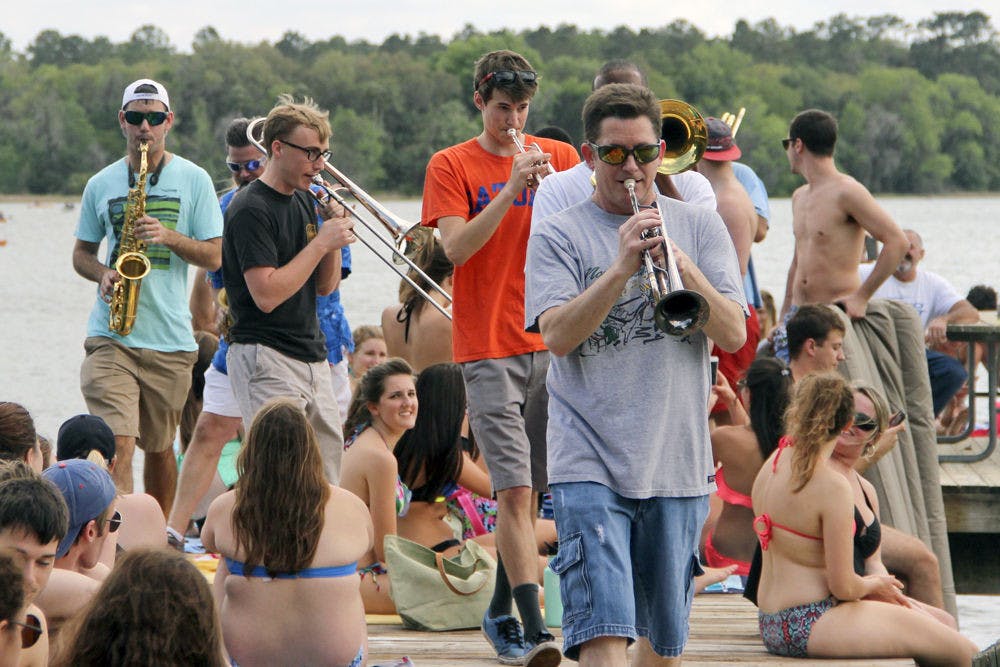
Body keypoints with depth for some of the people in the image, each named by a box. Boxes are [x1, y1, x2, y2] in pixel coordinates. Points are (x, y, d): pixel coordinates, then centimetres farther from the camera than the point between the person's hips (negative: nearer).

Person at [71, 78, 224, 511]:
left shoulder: (193, 180, 4)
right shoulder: (101, 184, 9)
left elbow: (214, 257, 2)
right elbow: (81, 252, 17)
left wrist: (170, 237, -16)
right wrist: (103, 274, -6)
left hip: (170, 341, 0)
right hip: (110, 339, 0)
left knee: (160, 447, 12)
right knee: (117, 443, -16)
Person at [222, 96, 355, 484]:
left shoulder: (304, 201, 14)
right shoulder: (250, 209, -12)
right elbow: (267, 295, -20)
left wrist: (334, 234, 0)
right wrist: (321, 242, -15)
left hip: (312, 358, 9)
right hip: (266, 360, -9)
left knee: (327, 479, 8)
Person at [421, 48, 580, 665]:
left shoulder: (560, 157, 10)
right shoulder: (452, 166, 2)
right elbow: (456, 248, -10)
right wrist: (513, 187, -17)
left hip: (551, 342, 3)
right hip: (488, 347, -3)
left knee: (529, 490, 9)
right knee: (515, 490, -12)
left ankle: (500, 610, 24)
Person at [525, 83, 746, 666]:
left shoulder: (699, 227, 9)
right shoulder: (558, 236, 3)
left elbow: (735, 336, -2)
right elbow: (557, 335, -12)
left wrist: (683, 268, -16)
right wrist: (622, 267, -21)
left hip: (678, 465, 3)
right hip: (590, 466, -3)